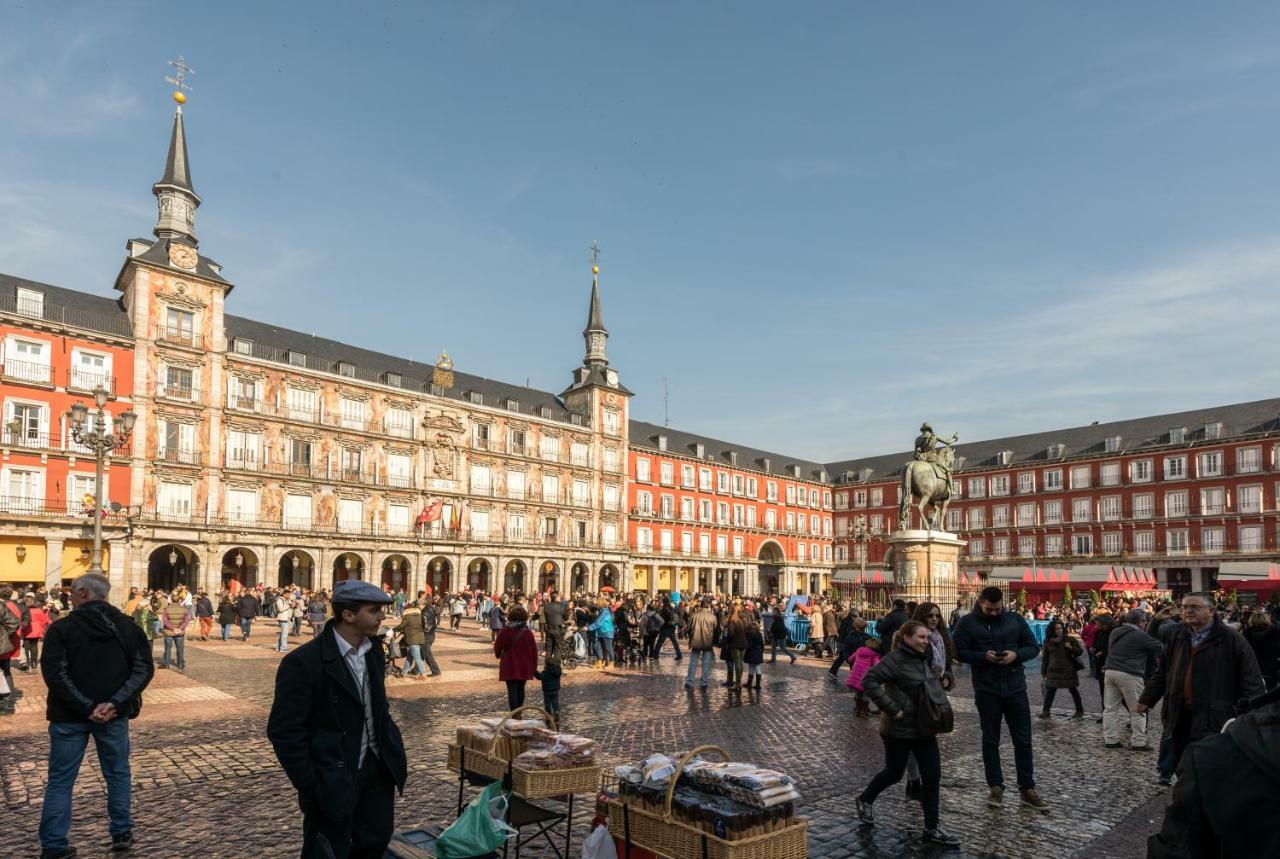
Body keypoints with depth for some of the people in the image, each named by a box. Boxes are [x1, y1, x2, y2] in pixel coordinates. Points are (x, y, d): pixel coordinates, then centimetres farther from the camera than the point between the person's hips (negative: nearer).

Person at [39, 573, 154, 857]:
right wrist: (115, 703, -12)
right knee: (118, 774, 15)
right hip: (114, 715, 2)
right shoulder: (128, 627, 0)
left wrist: (86, 707, -15)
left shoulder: (61, 628, -8)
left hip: (69, 715, -2)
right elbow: (144, 669, -7)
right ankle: (122, 834, 22)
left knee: (60, 780, 11)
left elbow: (54, 674, -16)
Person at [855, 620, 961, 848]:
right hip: (900, 729, -7)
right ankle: (864, 799, 34)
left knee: (932, 776, 3)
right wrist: (892, 709, -27)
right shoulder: (895, 659, -19)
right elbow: (869, 681, -27)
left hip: (924, 728, 7)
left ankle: (932, 829, 13)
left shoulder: (923, 659, 8)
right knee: (894, 773, 8)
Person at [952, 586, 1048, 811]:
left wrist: (1016, 654, -14)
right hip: (986, 690, -2)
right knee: (990, 740, 8)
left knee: (1023, 740, 6)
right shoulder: (968, 622, -4)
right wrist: (983, 656, -20)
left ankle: (1027, 789, 16)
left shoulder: (1015, 619, 3)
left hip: (1015, 687, 2)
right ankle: (996, 787, 18)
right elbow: (959, 651, -4)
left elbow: (1033, 647, 7)